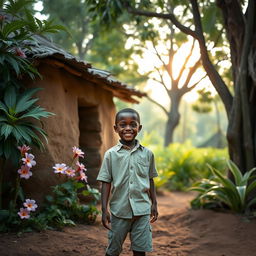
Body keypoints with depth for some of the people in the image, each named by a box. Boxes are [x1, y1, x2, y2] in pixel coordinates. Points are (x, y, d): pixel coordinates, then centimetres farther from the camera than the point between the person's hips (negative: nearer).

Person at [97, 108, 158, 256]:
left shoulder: (147, 153, 3)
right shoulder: (111, 154, -3)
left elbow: (150, 180, 12)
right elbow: (106, 183, -1)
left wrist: (154, 204, 12)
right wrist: (105, 210, -5)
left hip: (142, 210, 1)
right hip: (119, 210, -1)